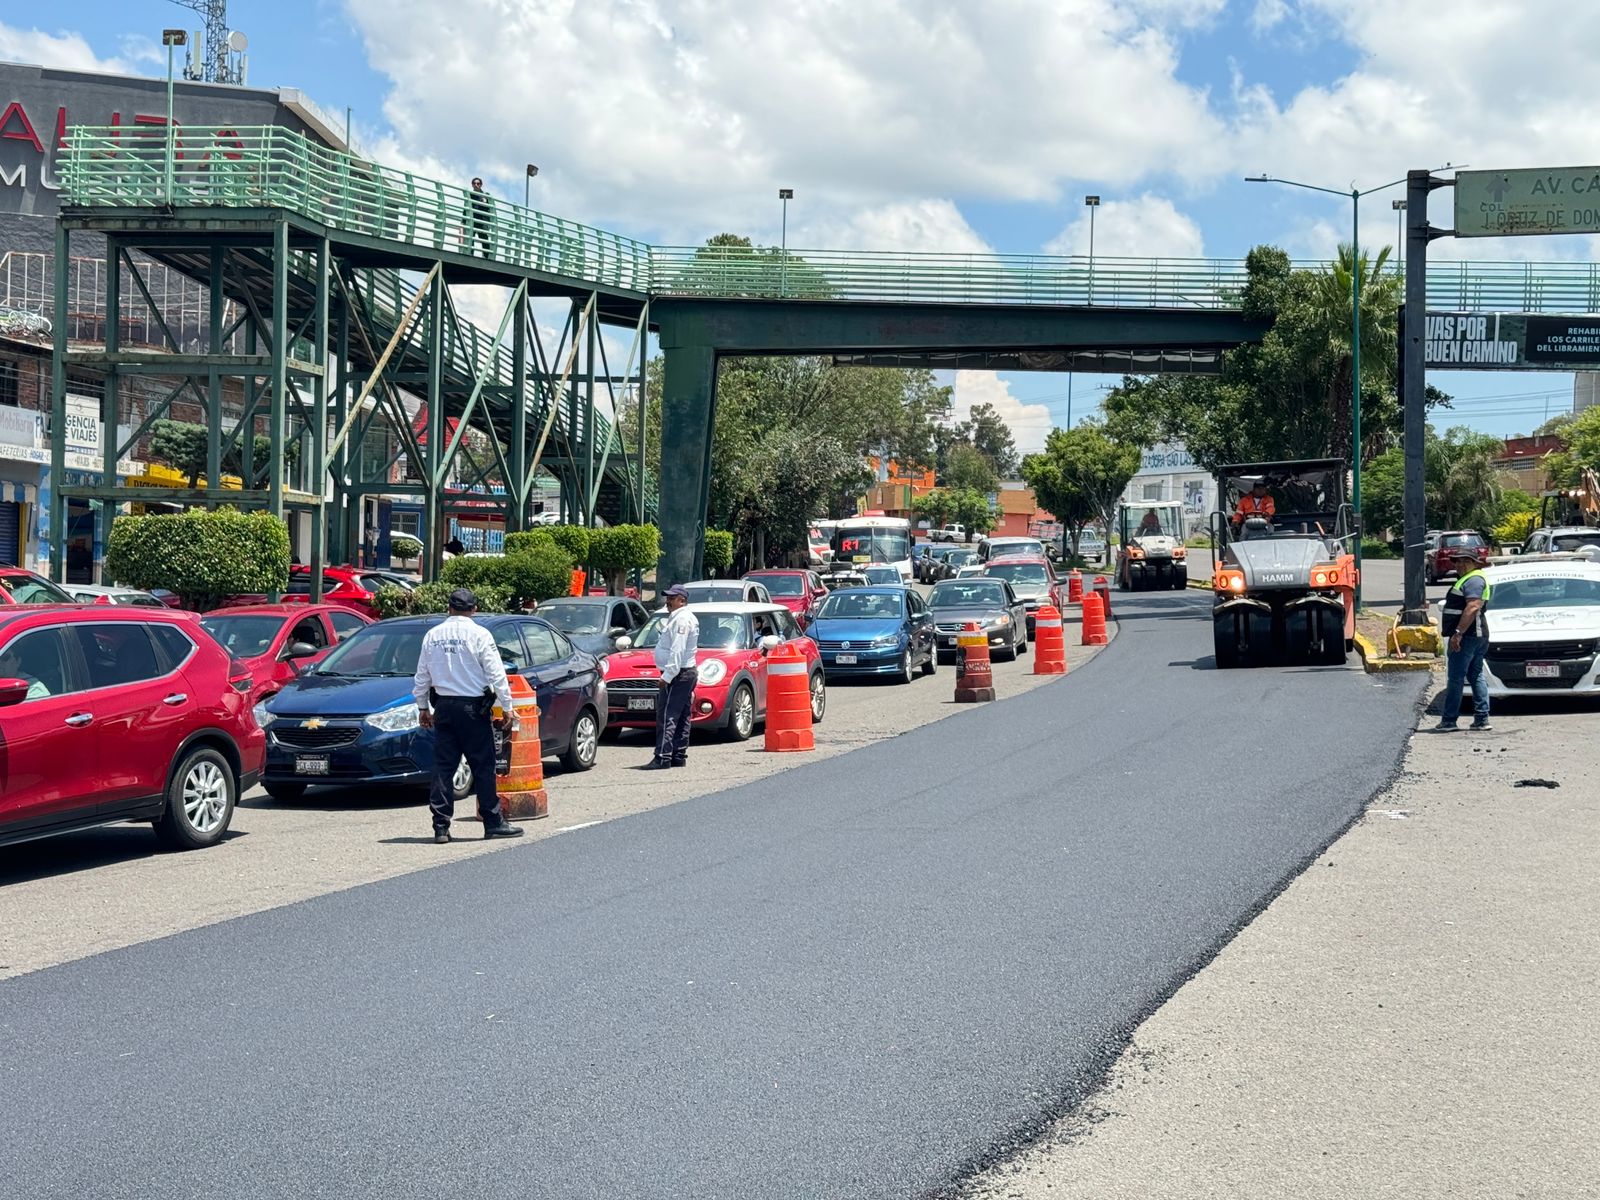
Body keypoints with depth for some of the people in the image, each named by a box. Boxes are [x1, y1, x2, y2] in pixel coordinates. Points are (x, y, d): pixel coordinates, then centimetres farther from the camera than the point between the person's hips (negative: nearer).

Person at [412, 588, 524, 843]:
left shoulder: (433, 635, 6)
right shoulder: (479, 635, -8)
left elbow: (421, 676, 12)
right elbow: (496, 673, -9)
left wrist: (423, 707, 22)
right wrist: (506, 707, -3)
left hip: (443, 707, 4)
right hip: (473, 707, -4)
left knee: (443, 766, 6)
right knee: (483, 766, 2)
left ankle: (441, 827, 5)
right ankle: (493, 822, 6)